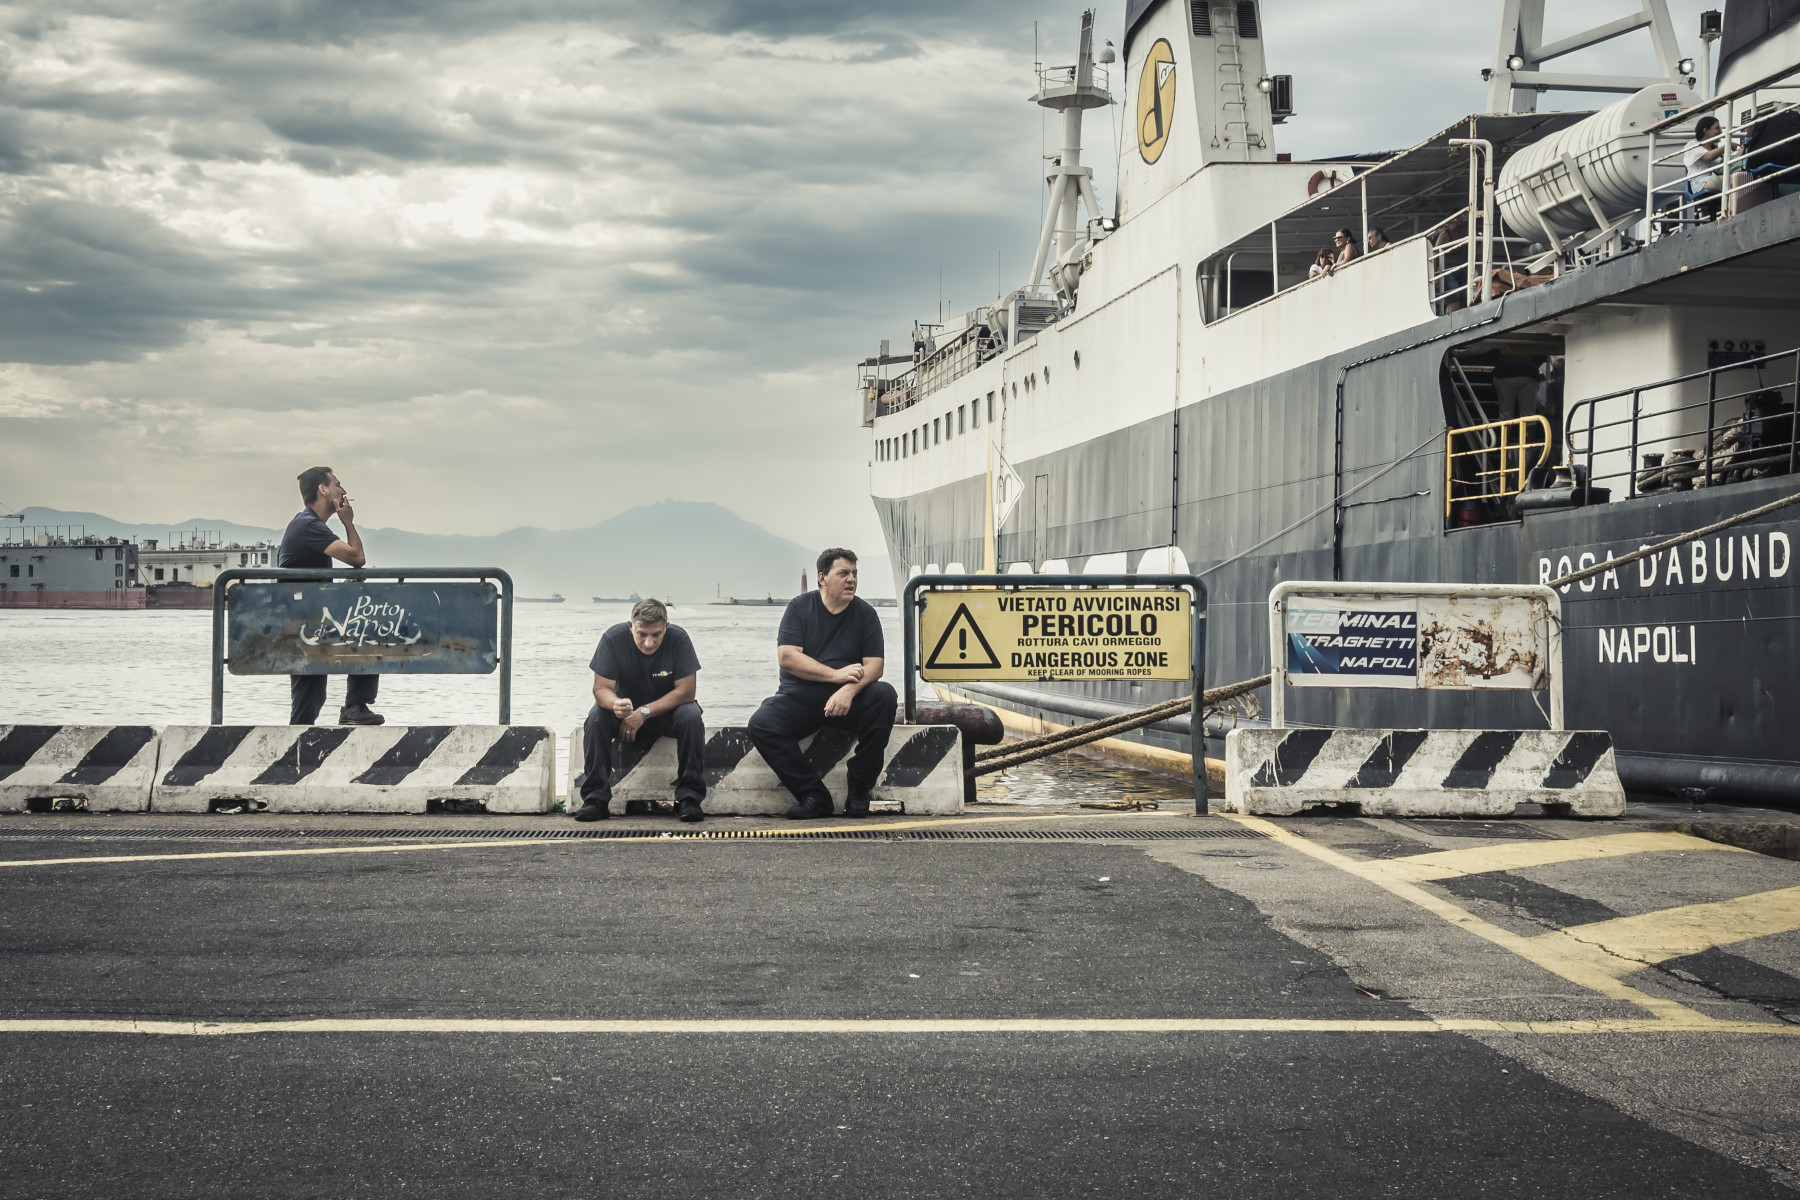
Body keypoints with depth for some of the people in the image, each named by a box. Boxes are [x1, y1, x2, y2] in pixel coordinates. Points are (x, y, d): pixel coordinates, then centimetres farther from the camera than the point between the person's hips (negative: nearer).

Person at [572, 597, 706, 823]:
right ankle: (595, 798, -23)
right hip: (627, 707, 1)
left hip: (667, 708, -1)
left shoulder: (679, 639, -21)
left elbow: (685, 691, -22)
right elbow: (601, 688, -19)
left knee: (691, 717, -32)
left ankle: (689, 797, -24)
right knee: (596, 717, -28)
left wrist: (644, 712, -31)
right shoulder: (613, 638, -19)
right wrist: (615, 704, -45)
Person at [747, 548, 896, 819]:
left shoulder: (865, 613, 6)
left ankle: (859, 791, -21)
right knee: (761, 725, -27)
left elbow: (874, 665, -4)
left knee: (884, 696, -30)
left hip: (848, 699, 1)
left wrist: (850, 689, -26)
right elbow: (786, 657, -9)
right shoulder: (800, 607, 3)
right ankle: (813, 795, -18)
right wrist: (836, 675, -16)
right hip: (800, 696, 0)